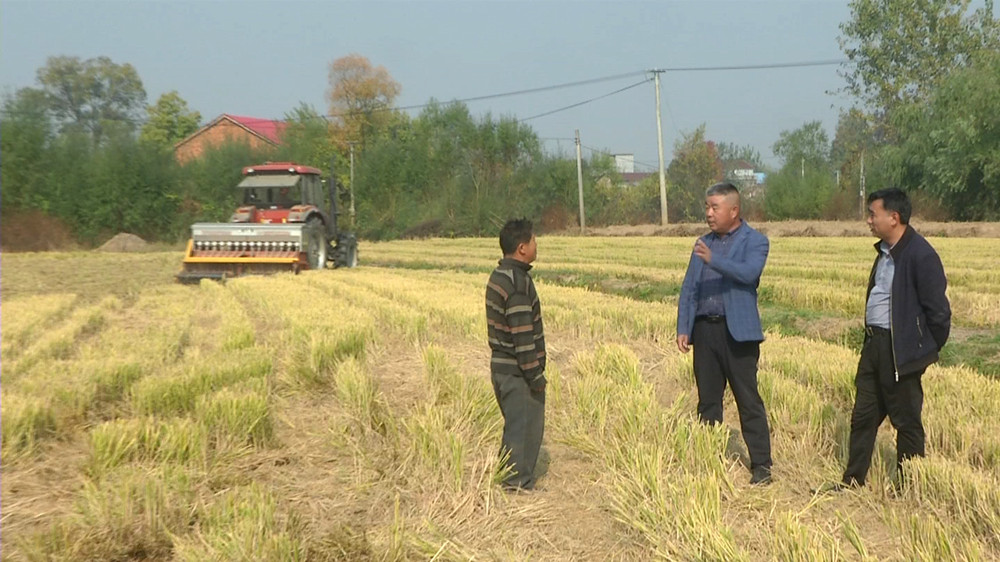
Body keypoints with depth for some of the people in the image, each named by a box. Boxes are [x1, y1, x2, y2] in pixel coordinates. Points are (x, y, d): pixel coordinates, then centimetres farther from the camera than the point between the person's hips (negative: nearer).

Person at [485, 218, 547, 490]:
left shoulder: (498, 276, 10)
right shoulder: (518, 282, -21)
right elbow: (522, 336, -22)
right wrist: (536, 376, -16)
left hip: (501, 367, 10)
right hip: (517, 372, -10)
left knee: (514, 427, 19)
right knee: (524, 429, 1)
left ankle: (506, 479, 28)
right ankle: (518, 484, 9)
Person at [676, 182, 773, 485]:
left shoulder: (755, 242, 0)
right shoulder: (703, 243, 17)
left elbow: (749, 272, -20)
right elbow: (688, 288, 14)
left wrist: (713, 259, -33)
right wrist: (683, 328, 5)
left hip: (737, 331, -5)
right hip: (704, 329, 5)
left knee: (748, 401, -2)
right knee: (708, 400, 10)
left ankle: (761, 465, 6)